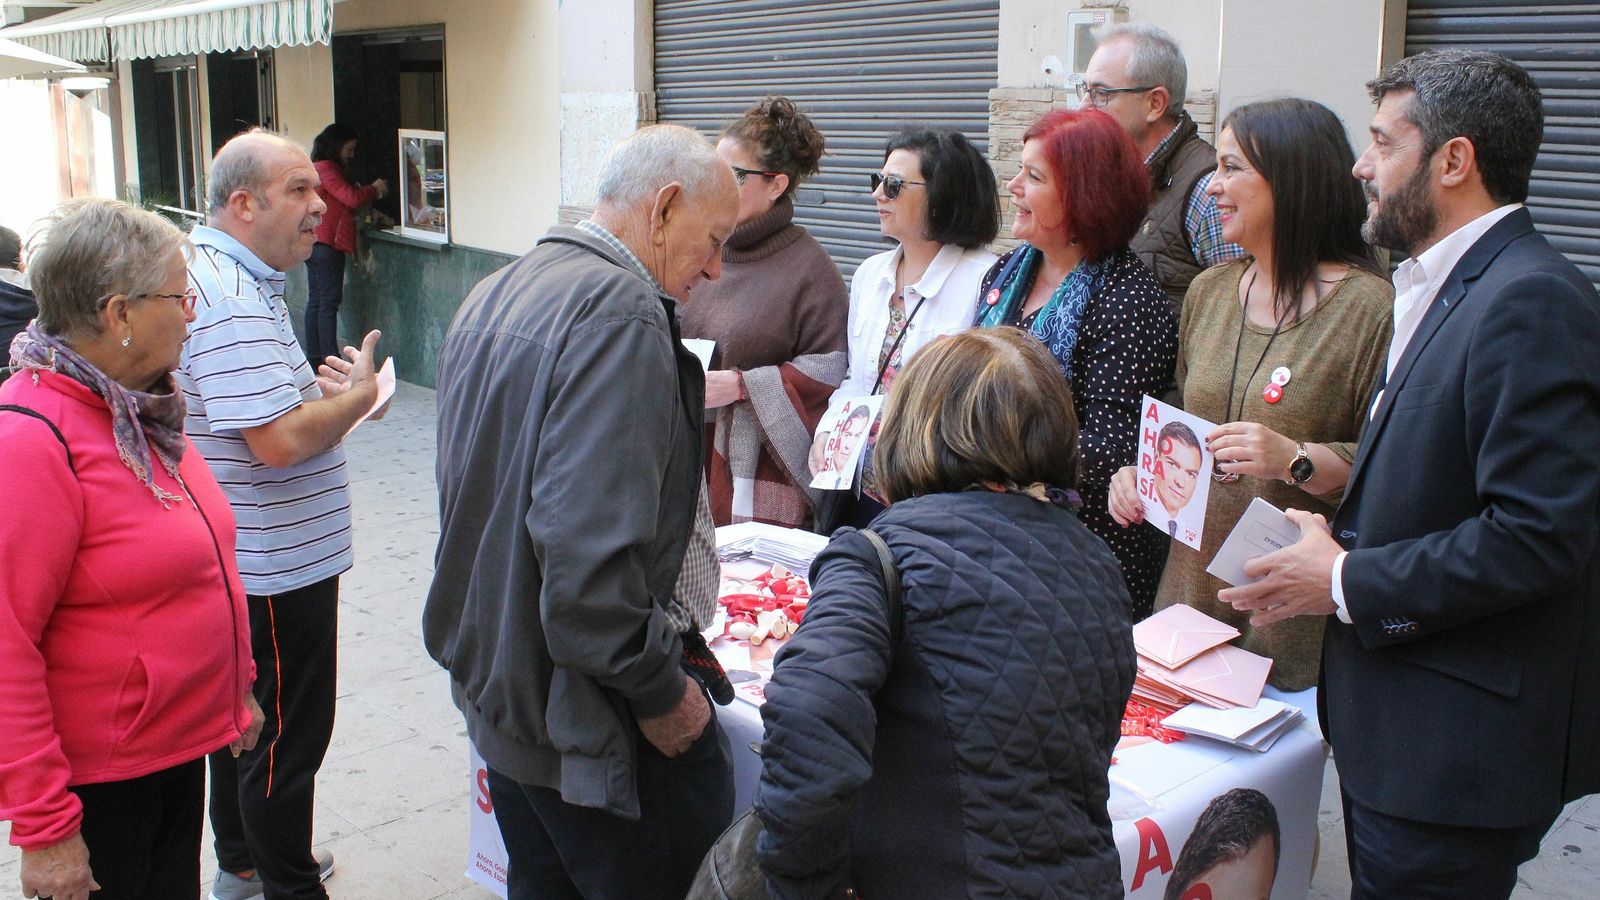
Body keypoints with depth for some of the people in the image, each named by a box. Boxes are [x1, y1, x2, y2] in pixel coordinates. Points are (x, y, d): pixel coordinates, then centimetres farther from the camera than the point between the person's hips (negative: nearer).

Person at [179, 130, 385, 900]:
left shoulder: (226, 277, 10)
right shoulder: (232, 300, -25)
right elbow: (279, 440, -31)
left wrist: (315, 387, 9)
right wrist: (357, 397, -15)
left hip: (238, 555, 11)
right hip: (278, 565, -11)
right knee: (286, 736, 4)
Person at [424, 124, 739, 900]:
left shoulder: (494, 296, 11)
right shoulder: (620, 312, -21)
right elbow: (592, 551, -29)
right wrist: (661, 691, -18)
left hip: (498, 690, 10)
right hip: (593, 721, -9)